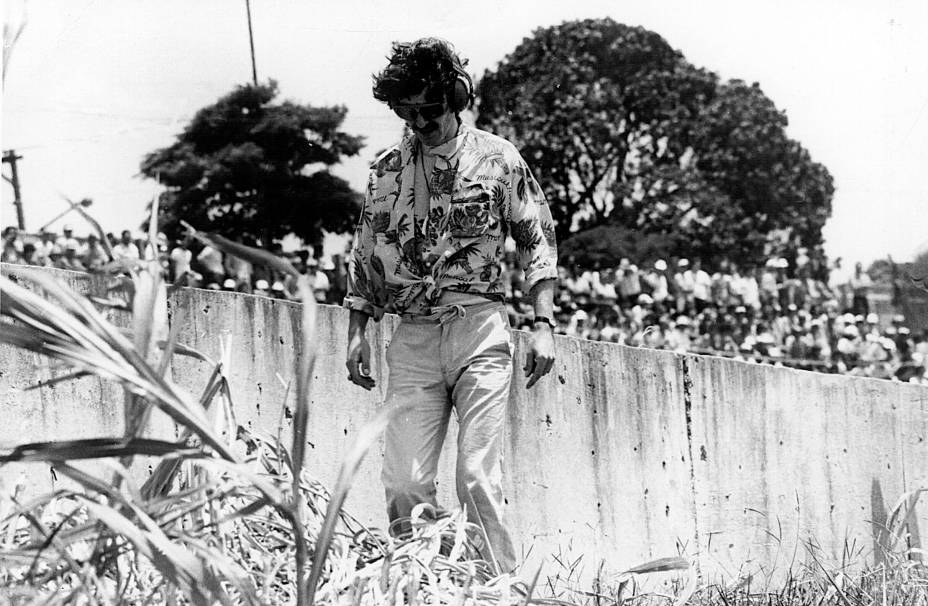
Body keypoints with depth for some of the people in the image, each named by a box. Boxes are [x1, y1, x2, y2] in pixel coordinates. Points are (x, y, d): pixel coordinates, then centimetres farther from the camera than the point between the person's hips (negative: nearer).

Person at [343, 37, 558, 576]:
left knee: (478, 475, -11)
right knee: (405, 483, -4)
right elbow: (366, 258, 19)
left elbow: (537, 243, 4)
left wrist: (544, 324, -5)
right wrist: (357, 332, 10)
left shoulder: (497, 158, 4)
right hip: (412, 336, 3)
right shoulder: (387, 170, 13)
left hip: (479, 328, -3)